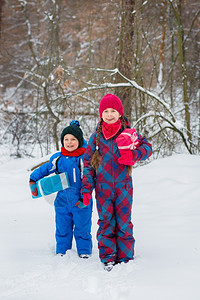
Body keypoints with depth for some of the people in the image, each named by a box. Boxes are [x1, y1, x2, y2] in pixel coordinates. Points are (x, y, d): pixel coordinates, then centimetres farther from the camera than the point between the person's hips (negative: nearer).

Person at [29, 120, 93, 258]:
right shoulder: (57, 158, 2)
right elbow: (44, 169, 15)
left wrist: (84, 198, -13)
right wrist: (33, 180, 4)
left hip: (81, 203, -3)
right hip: (62, 201, 3)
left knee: (82, 230, 6)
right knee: (62, 230, 14)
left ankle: (84, 251, 22)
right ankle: (62, 251, 28)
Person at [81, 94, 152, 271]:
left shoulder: (128, 133, 2)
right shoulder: (96, 137, 4)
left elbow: (147, 147, 4)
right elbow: (88, 163, 7)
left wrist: (133, 155, -16)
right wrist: (87, 188, 1)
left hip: (123, 186, -1)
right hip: (103, 189, 1)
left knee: (124, 222, 2)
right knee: (106, 223, 3)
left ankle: (125, 258, 12)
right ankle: (108, 258, 12)